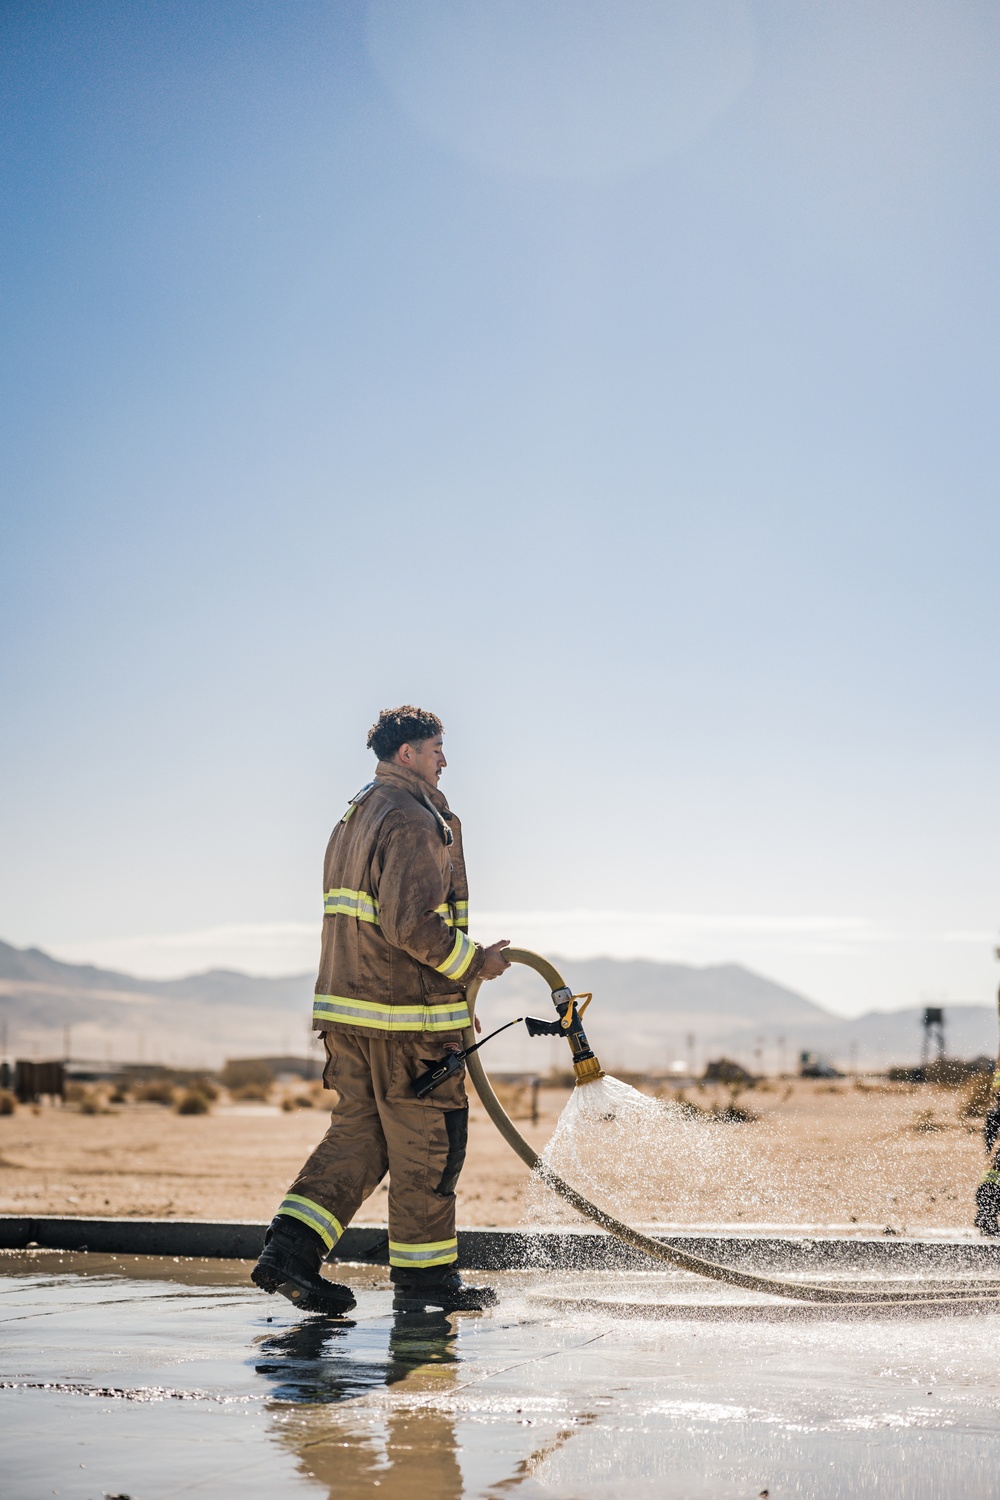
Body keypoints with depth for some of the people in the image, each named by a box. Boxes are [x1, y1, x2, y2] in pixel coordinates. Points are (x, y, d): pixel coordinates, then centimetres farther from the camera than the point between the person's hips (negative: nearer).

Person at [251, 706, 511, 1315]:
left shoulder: (356, 814, 18)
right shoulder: (413, 820, -15)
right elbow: (410, 924, -24)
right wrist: (475, 962, -12)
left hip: (348, 1004, 9)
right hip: (407, 1017, -9)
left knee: (358, 1136, 13)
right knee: (427, 1143, 2)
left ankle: (290, 1250, 5)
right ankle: (425, 1277, 11)